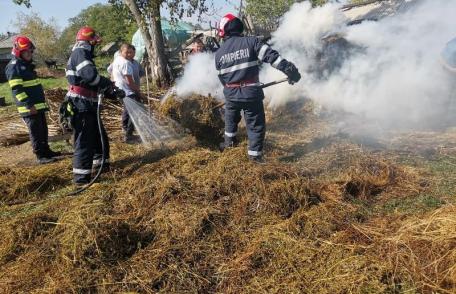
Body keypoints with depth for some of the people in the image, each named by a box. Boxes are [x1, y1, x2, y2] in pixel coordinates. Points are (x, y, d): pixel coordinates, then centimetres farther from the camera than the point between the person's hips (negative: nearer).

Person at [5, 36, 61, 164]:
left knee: (43, 129, 15)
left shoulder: (27, 65, 18)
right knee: (36, 132, -6)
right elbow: (17, 90, -18)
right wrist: (29, 105, -23)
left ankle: (46, 150, 26)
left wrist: (42, 102, 24)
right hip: (29, 108, -9)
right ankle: (40, 156, -1)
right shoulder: (14, 67, -12)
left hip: (39, 105, 9)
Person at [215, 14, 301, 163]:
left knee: (231, 117, 32)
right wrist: (290, 70, -15)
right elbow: (272, 56, -15)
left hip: (231, 94, 3)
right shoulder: (251, 42, -7)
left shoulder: (219, 53, 3)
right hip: (251, 92, -3)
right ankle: (255, 153, 11)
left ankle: (230, 140, 46)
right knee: (256, 124, 9)